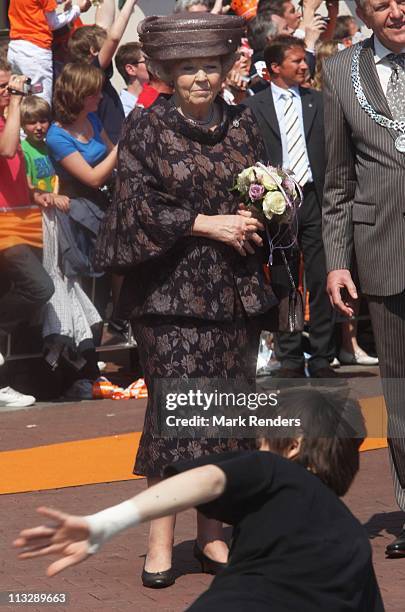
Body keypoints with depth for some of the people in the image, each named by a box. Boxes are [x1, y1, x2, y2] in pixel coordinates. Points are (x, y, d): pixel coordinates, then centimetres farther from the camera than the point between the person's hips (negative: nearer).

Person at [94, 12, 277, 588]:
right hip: (172, 290, -4)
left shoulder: (241, 123, 9)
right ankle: (161, 540, 1)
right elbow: (137, 204, -8)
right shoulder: (146, 127, -3)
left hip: (236, 289, 4)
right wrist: (206, 224, -14)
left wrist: (255, 220, -5)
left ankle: (213, 532, 16)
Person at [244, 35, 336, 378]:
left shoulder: (318, 102, 9)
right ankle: (290, 359, 12)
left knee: (321, 282, 0)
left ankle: (322, 358, 6)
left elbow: (331, 152, 6)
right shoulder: (253, 107, 4)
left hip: (314, 199, 1)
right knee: (283, 283, 4)